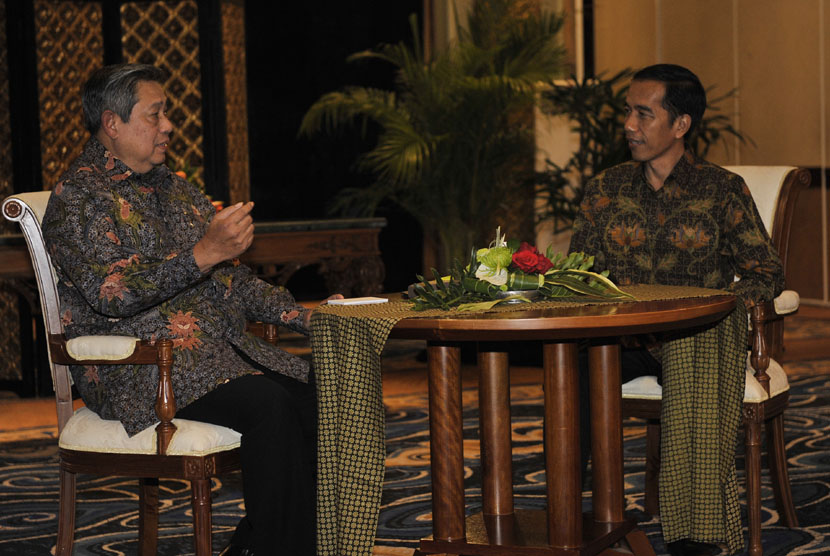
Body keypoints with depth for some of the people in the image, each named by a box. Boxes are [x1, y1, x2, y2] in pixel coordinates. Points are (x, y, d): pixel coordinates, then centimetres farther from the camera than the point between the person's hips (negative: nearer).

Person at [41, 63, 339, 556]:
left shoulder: (173, 187, 22)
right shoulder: (78, 197, -3)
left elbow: (230, 278, 24)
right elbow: (109, 292, -19)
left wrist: (306, 316, 12)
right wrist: (202, 254, -28)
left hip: (220, 348, 8)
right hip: (134, 370, -8)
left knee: (320, 390, -16)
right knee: (268, 403, -31)